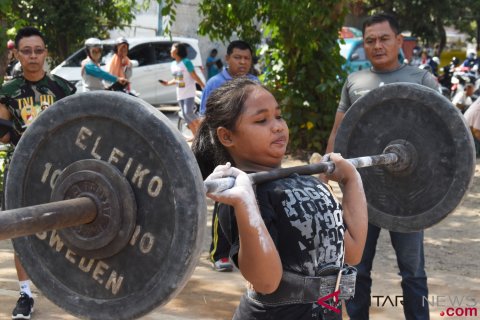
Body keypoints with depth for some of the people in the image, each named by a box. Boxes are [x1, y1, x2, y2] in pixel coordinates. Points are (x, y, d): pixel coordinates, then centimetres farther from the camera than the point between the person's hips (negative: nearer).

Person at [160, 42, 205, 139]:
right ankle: (195, 135, 13)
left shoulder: (186, 62, -12)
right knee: (186, 116, 6)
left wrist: (204, 87, -13)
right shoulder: (173, 65, 10)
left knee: (188, 112, -19)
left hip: (189, 92, -7)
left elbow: (195, 76, -12)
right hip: (180, 94, 8)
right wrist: (168, 83, 5)